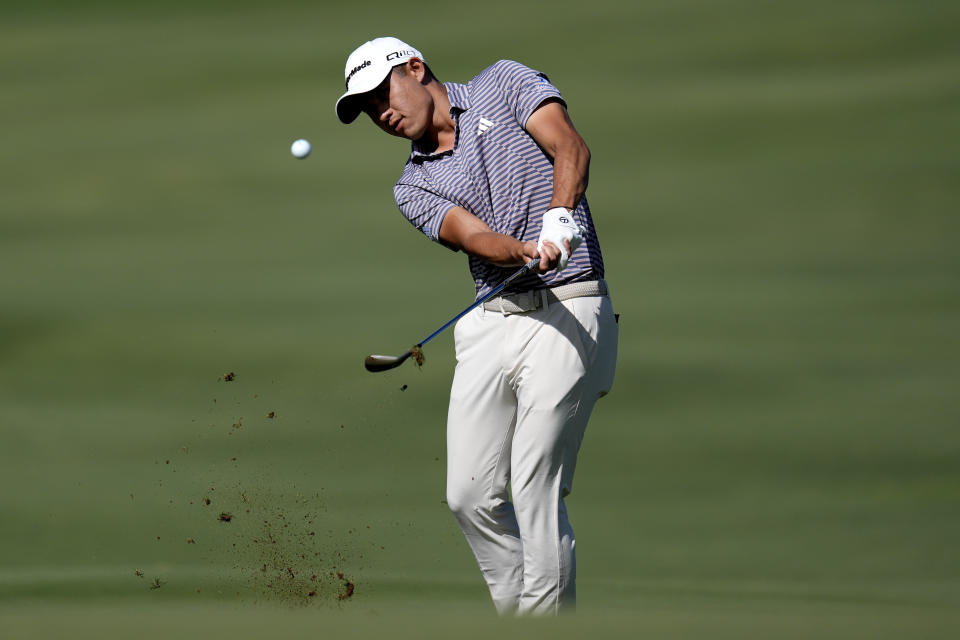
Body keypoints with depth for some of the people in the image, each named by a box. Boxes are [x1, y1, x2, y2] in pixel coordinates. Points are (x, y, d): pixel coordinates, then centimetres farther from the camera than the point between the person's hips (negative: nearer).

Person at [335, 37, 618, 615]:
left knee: (535, 487, -13)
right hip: (490, 322, 5)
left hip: (567, 309, -5)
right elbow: (472, 236, -5)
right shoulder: (414, 187, 15)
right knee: (471, 496, 0)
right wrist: (527, 252, -27)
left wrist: (558, 219, -27)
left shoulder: (503, 84, 8)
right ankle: (518, 615, 14)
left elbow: (570, 146, -7)